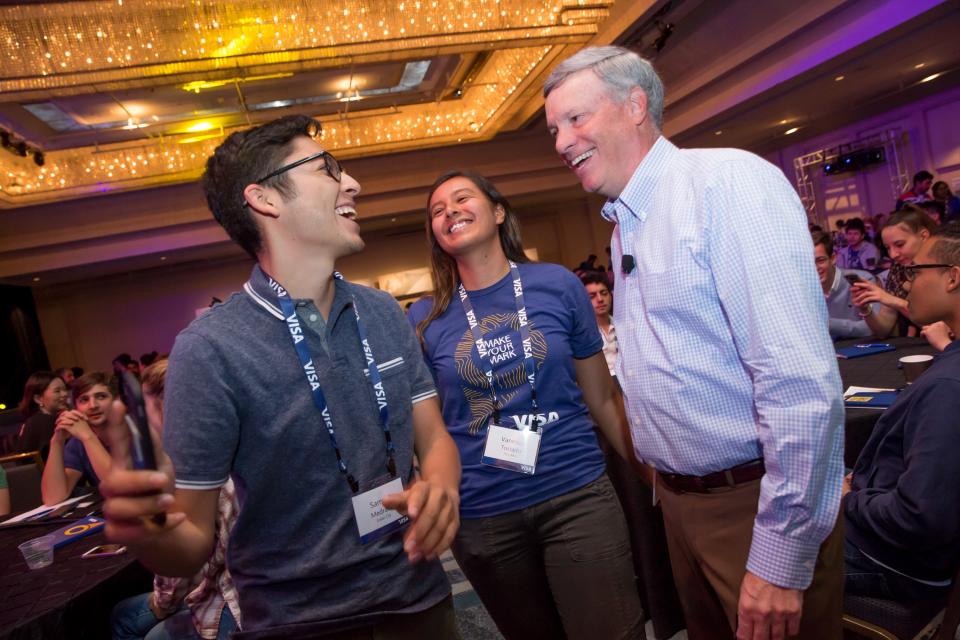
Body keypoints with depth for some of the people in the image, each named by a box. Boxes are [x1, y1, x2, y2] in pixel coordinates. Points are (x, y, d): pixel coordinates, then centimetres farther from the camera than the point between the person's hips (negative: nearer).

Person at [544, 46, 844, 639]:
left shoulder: (729, 183, -17)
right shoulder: (624, 227, 9)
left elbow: (800, 380, -24)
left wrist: (781, 560, -22)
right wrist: (667, 480, 16)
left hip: (757, 501, -8)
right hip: (679, 498, 8)